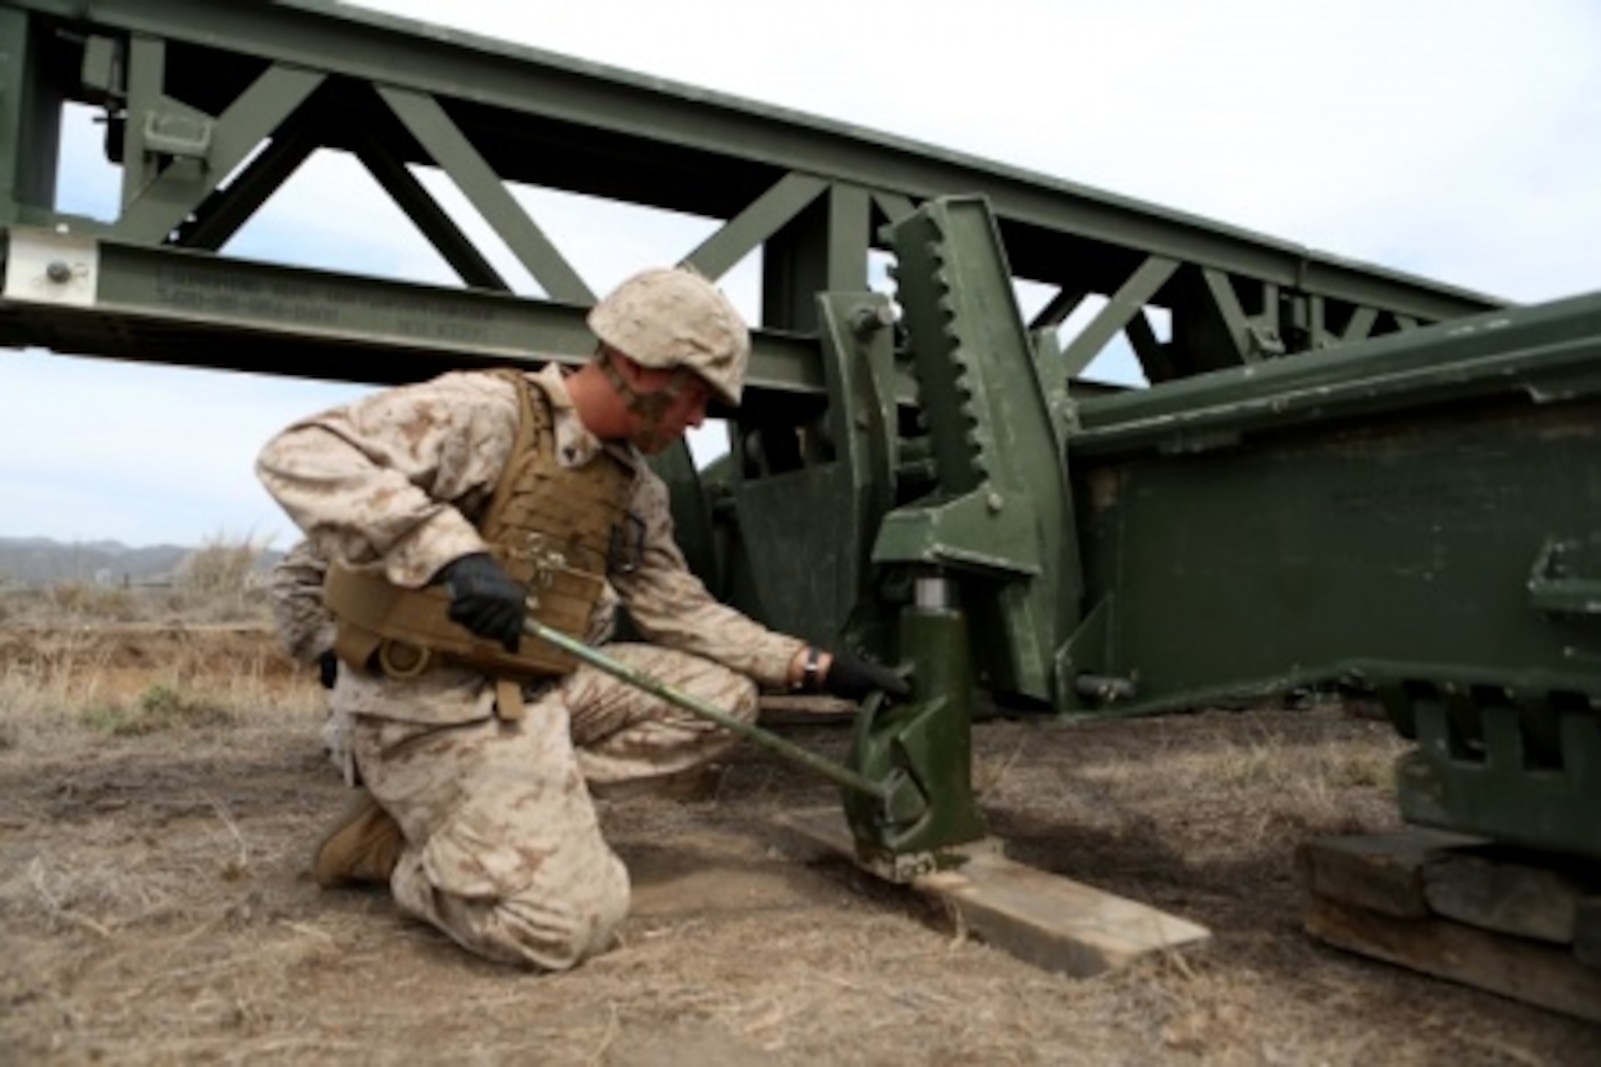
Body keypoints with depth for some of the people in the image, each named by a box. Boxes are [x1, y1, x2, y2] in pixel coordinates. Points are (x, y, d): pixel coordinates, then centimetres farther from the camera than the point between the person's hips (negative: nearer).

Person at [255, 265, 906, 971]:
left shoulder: (636, 489, 8)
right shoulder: (485, 410, -15)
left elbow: (682, 610, 13)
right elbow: (299, 455, -23)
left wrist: (810, 665, 6)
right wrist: (451, 550, -37)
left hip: (544, 689, 8)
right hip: (436, 703, -8)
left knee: (722, 694, -1)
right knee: (567, 922, -19)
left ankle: (525, 796, -3)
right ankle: (399, 847, 7)